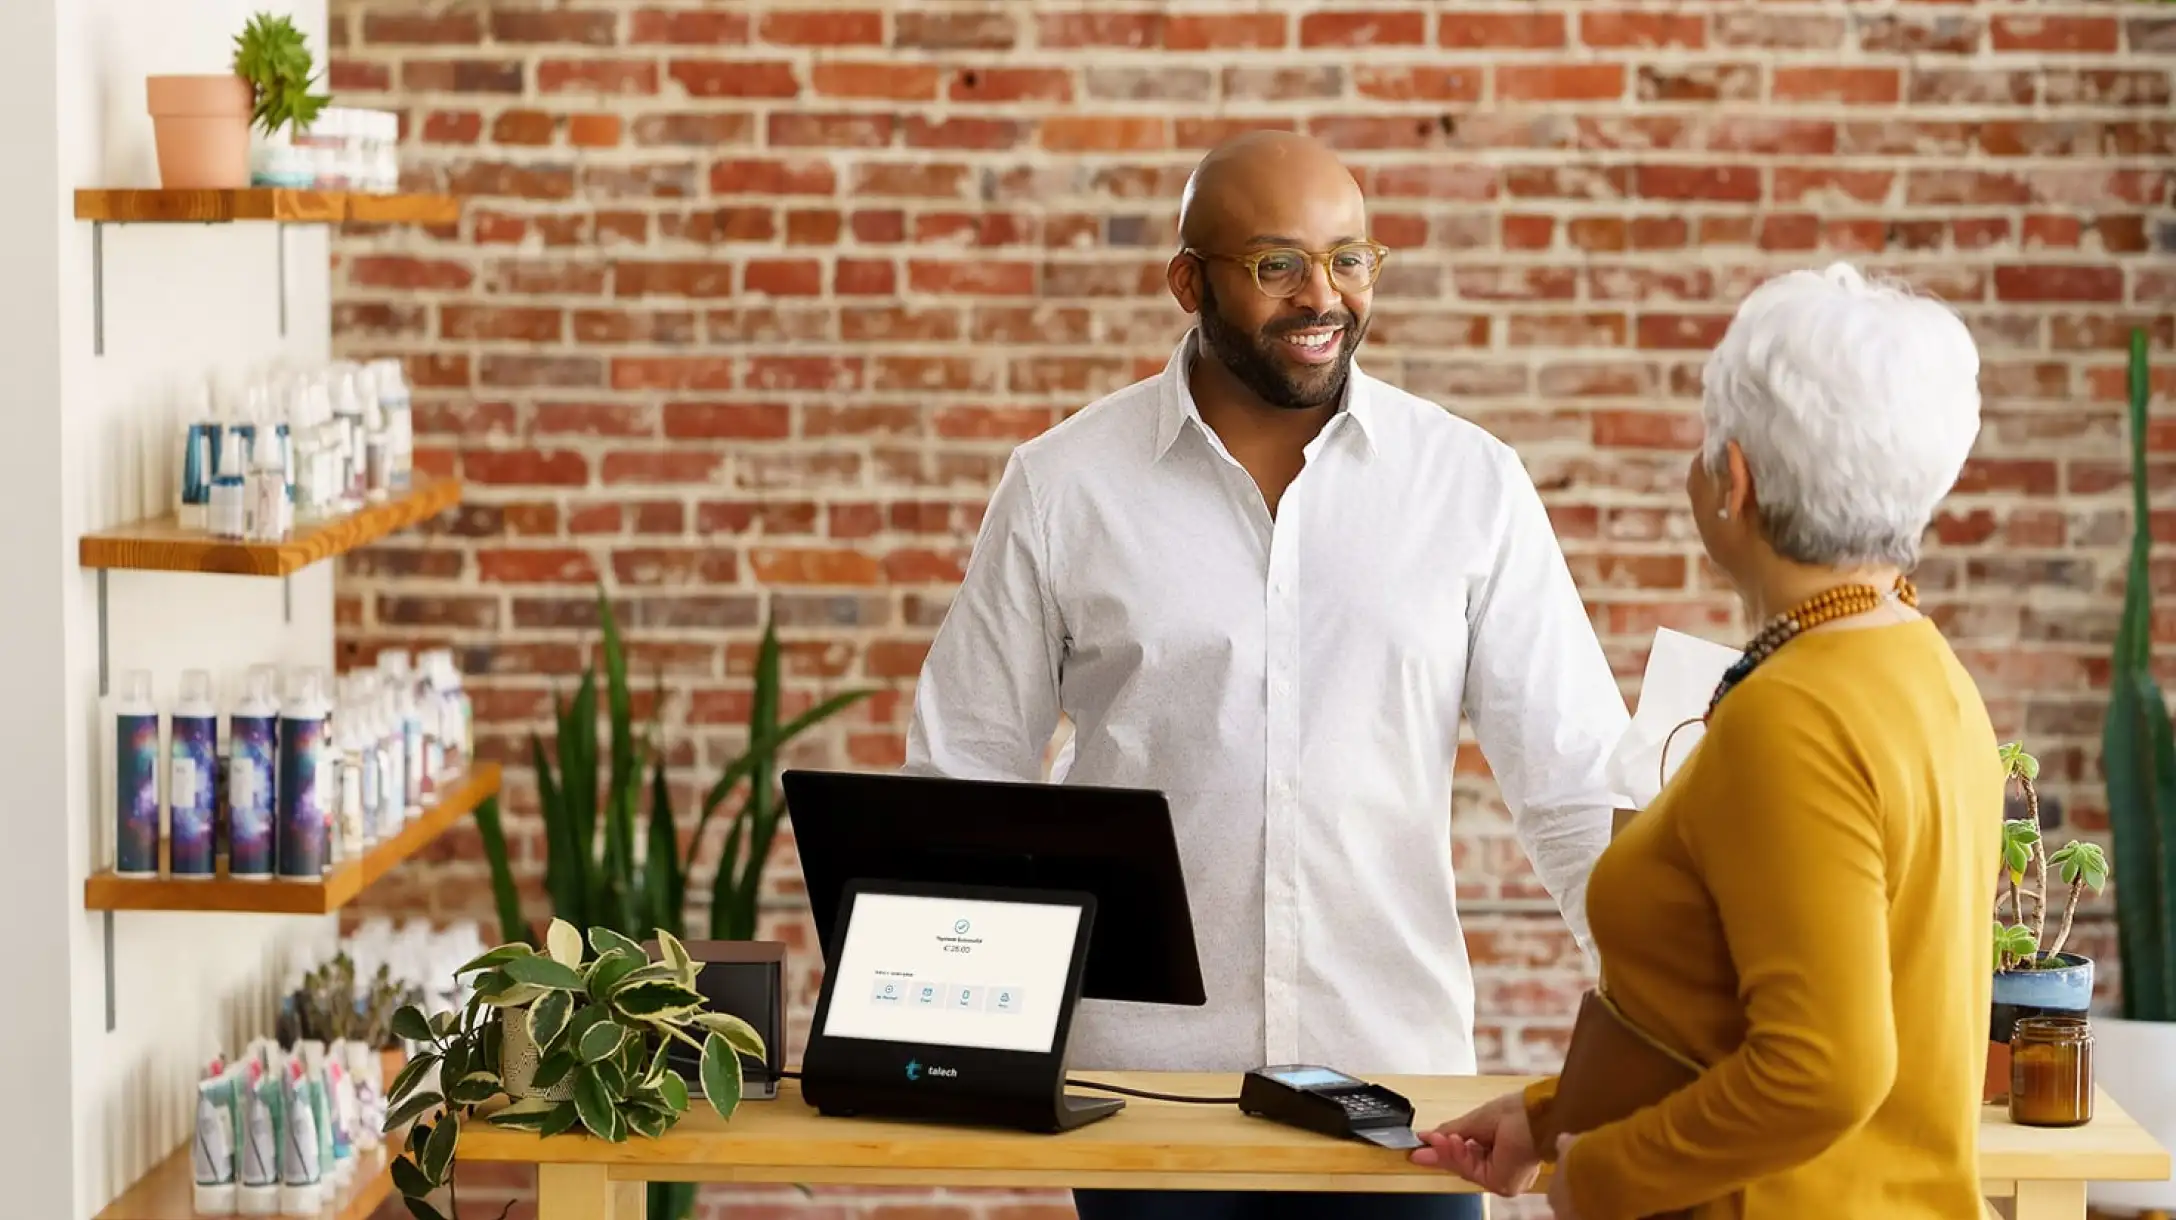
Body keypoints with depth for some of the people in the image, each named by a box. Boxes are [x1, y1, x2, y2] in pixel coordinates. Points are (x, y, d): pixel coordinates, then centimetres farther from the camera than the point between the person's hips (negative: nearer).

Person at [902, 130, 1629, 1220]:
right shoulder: (1063, 487, 2)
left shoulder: (1470, 484, 2)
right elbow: (964, 784, 6)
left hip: (1396, 1070, 0)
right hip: (1138, 1073, 0)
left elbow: (1575, 782, 2)